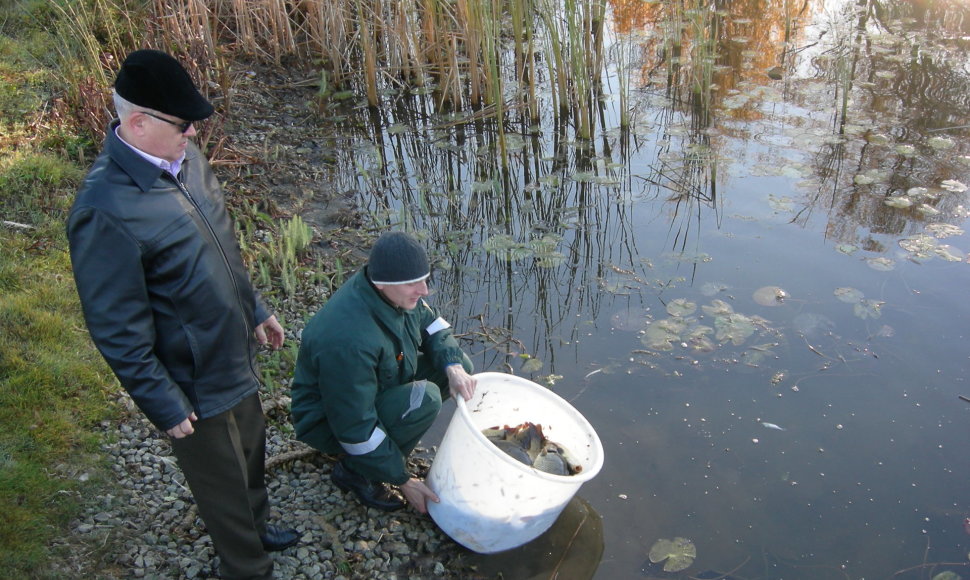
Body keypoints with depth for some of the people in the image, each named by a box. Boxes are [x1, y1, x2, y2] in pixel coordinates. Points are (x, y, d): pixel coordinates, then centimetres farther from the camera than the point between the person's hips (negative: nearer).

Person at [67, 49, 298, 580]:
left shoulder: (182, 156, -5)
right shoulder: (105, 211, -30)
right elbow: (118, 331, -23)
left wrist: (255, 310, 16)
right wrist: (166, 406, -16)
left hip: (235, 354, 8)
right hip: (195, 385, -8)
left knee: (251, 451, 29)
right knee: (224, 485, 16)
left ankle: (256, 529, 56)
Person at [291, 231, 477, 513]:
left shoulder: (396, 292, -16)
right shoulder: (348, 340, -38)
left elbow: (433, 326, 2)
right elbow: (355, 427, -30)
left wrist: (453, 367, -18)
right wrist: (403, 480, -20)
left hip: (379, 389, 8)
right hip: (330, 421, -8)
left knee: (460, 365, -3)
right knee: (424, 398, -30)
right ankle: (354, 471, -8)